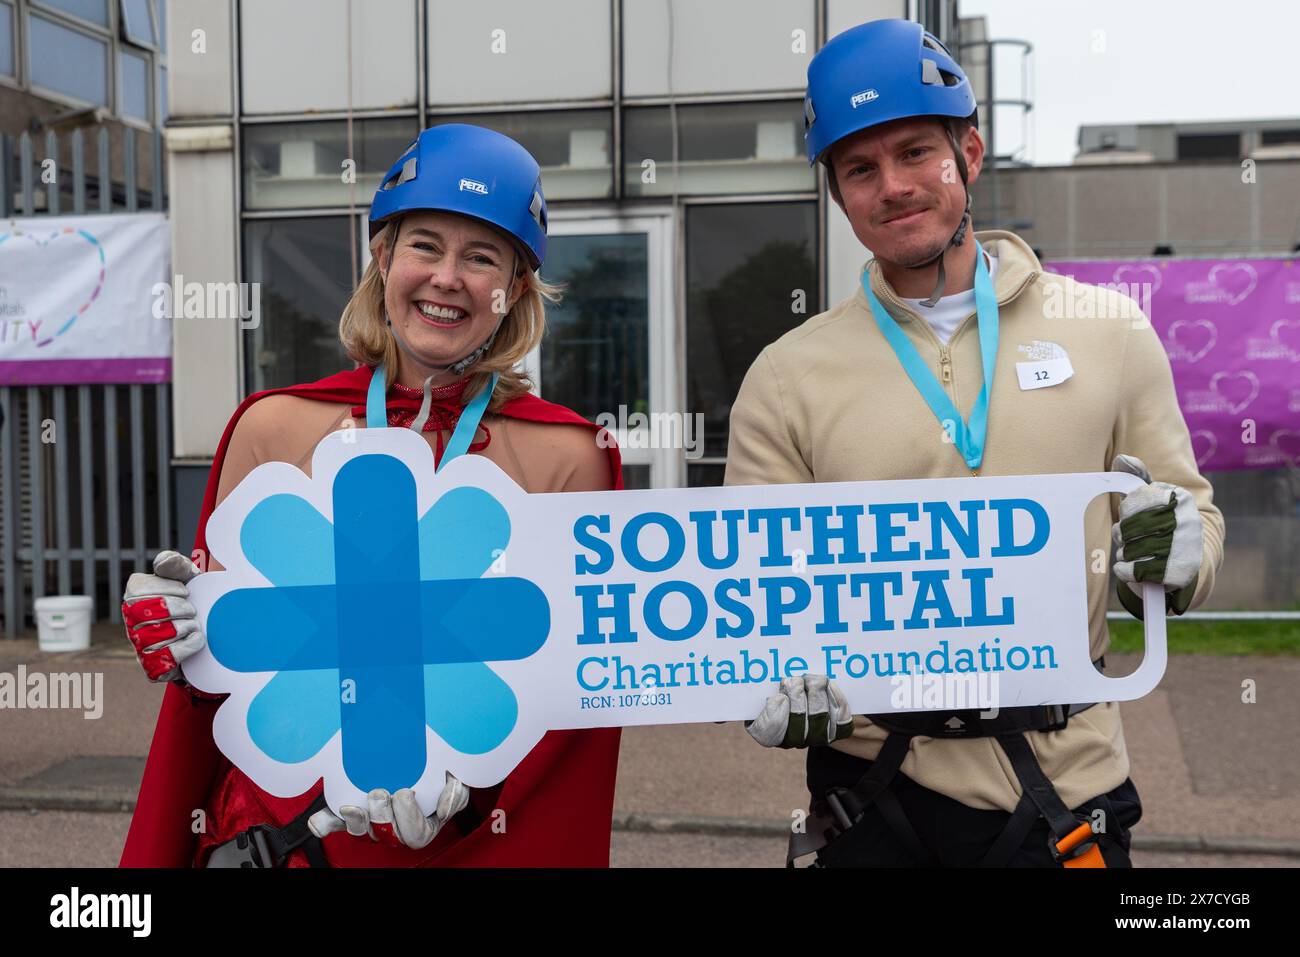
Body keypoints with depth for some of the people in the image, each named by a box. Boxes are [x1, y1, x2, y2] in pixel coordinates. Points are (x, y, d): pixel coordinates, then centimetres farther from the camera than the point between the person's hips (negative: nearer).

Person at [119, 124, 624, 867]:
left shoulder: (568, 456, -7)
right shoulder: (275, 428, -3)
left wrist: (457, 780, -19)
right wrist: (188, 640, -14)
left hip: (485, 842, -1)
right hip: (268, 830, 1)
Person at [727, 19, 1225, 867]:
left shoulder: (1109, 330, 1)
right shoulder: (787, 377, -2)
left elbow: (1195, 515, 7)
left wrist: (1178, 553, -15)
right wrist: (770, 686, -20)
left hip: (1068, 790, 1)